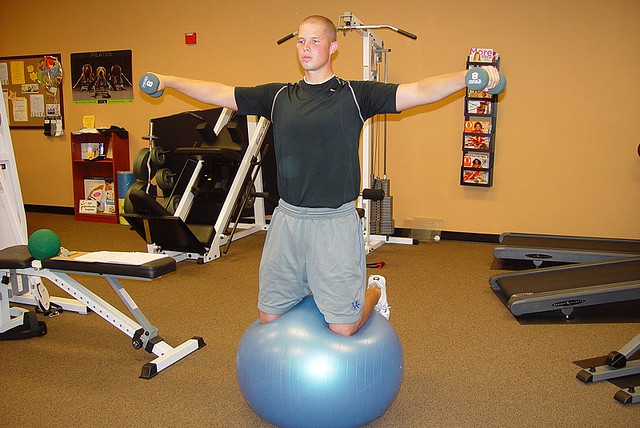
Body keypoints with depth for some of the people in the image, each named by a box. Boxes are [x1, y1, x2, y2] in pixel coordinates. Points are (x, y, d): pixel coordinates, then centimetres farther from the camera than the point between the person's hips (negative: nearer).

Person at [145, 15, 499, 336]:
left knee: (343, 327, 0)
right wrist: (167, 81, 12)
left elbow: (419, 91, -11)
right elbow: (219, 94, 14)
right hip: (287, 218, 4)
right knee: (268, 317, 14)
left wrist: (470, 78, -24)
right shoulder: (279, 96, 9)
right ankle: (310, 292, 44)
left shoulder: (355, 95, -2)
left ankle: (374, 290, 32)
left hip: (334, 221, -4)